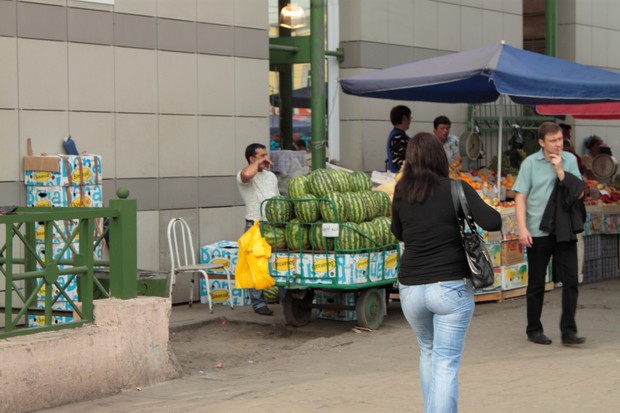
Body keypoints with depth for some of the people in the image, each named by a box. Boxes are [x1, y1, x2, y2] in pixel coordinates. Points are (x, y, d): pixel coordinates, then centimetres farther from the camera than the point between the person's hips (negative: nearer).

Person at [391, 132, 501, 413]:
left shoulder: (401, 193, 2)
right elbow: (493, 222, -16)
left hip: (411, 289, 4)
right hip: (451, 287, -4)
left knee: (428, 353, 25)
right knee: (446, 364, 0)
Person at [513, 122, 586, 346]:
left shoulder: (569, 160, 4)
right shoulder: (530, 163, -3)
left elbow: (579, 192, -1)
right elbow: (520, 196, -5)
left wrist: (561, 171, -12)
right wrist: (522, 228, -14)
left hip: (565, 230, 2)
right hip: (538, 231, -2)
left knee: (571, 280, -2)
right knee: (536, 284, 8)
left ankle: (568, 331, 5)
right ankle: (534, 330, 21)